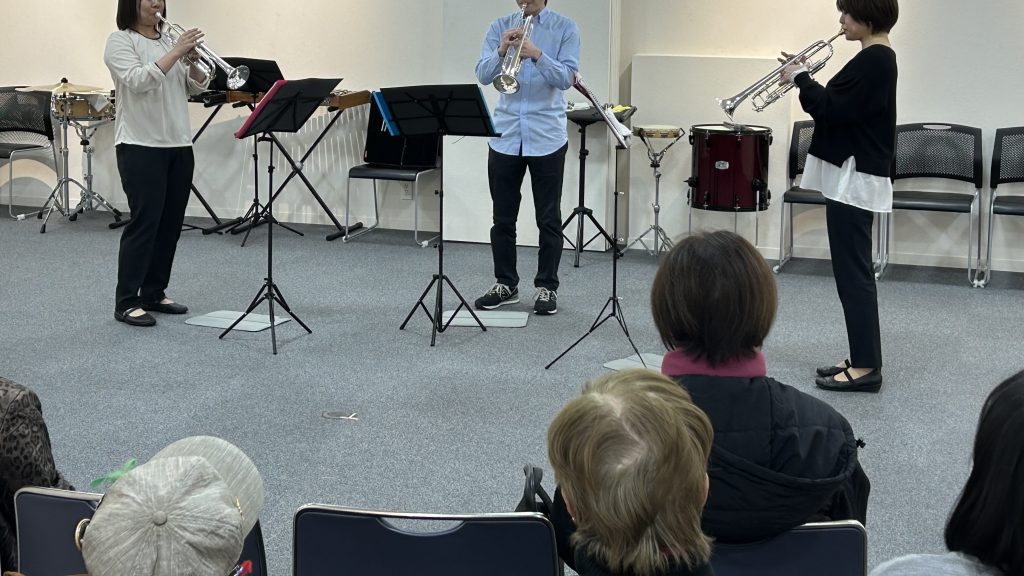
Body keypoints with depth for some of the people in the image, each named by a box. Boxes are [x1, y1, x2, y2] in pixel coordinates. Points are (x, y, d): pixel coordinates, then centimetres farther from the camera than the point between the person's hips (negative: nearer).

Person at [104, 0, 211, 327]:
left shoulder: (168, 40, 15)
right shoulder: (120, 41, -4)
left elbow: (196, 88, 10)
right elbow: (138, 81, -21)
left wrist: (193, 62, -9)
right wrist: (175, 53, -26)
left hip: (179, 144, 7)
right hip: (141, 146, -7)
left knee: (171, 223, 7)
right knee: (144, 221, -10)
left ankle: (154, 294, 17)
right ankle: (126, 302, -4)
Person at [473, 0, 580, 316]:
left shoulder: (565, 28, -2)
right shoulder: (500, 26, 6)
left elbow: (566, 78, -12)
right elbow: (483, 75, -3)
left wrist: (537, 55, -26)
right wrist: (501, 51, -21)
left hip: (547, 136, -3)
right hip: (505, 135, 3)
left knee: (548, 218, 3)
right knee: (502, 217, 8)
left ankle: (547, 287, 11)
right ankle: (505, 284, 18)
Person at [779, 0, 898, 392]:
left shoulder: (873, 60, -17)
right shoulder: (878, 58, 14)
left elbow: (833, 110, -23)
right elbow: (843, 106, 18)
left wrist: (800, 78, -10)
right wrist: (806, 80, 7)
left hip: (853, 178, -11)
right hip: (853, 176, 11)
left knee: (853, 272, -7)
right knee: (854, 271, 13)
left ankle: (866, 367, -3)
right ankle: (863, 359, 19)